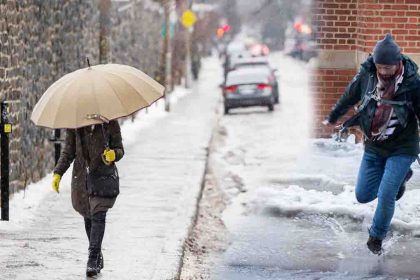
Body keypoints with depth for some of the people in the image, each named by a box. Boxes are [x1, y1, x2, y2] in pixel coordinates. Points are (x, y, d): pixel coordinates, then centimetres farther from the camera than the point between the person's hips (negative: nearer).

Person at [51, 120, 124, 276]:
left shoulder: (110, 124, -3)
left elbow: (120, 149, 2)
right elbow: (68, 152, 9)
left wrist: (114, 154, -22)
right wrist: (58, 173, -2)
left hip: (103, 175, -3)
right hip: (81, 177, 3)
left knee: (98, 216, -15)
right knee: (88, 217, 8)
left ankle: (93, 259, -18)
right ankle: (97, 257, 21)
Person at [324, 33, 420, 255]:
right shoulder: (366, 75, -9)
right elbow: (348, 97, 10)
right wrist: (332, 118, 27)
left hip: (401, 148, -4)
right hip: (373, 147, 4)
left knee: (386, 195, -13)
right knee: (363, 195, 8)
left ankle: (376, 238, 12)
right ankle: (400, 178, 34)